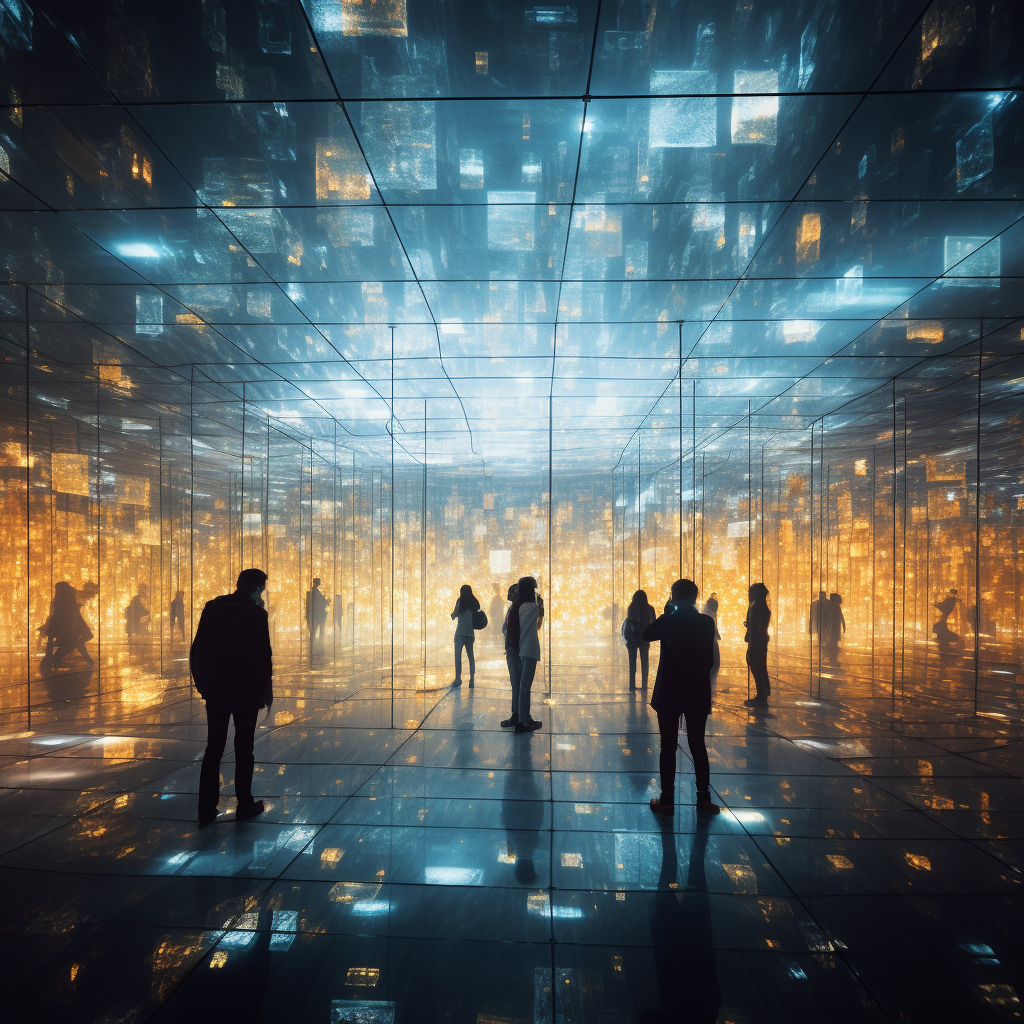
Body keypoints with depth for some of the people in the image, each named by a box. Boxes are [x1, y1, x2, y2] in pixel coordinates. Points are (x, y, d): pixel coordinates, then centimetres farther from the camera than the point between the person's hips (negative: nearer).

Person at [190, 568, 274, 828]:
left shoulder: (211, 608, 4)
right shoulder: (256, 614, -11)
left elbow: (198, 650, 7)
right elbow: (263, 655, -11)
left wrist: (203, 684, 15)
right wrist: (266, 689, 0)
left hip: (215, 690, 4)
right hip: (246, 690, -4)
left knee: (213, 748, 9)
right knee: (244, 748, 8)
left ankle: (207, 810, 10)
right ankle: (244, 805, 16)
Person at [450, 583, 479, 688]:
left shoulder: (461, 601, -2)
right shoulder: (474, 602, 10)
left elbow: (454, 616, -1)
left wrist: (452, 613, 19)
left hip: (461, 632, -4)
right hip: (470, 632, 4)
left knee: (458, 656, -4)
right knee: (471, 656, 9)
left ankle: (458, 679, -11)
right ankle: (472, 680, 6)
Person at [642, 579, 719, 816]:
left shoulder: (667, 622, -11)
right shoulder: (706, 623, -3)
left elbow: (646, 636, 8)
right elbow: (710, 657, 5)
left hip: (669, 693, -2)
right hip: (698, 693, 3)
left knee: (668, 747, 4)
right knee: (698, 745, 13)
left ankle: (667, 801, 6)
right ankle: (704, 798, 15)